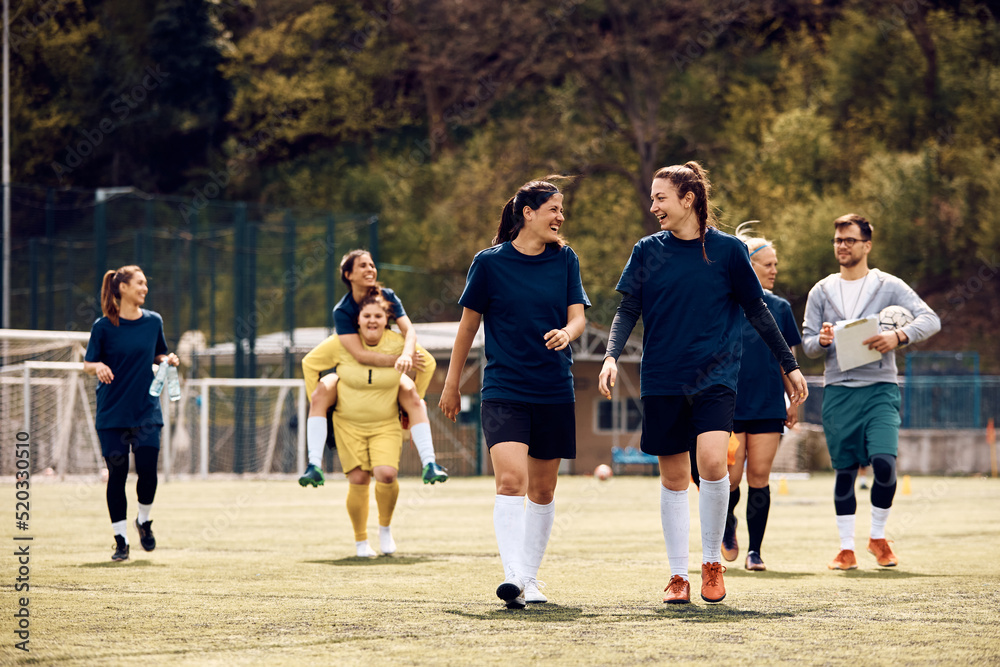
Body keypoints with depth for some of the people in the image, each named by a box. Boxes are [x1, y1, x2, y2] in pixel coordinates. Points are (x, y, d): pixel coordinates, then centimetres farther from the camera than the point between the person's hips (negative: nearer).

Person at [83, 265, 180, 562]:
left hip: (147, 409, 2)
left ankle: (144, 521, 22)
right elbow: (87, 364, 0)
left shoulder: (153, 321, 5)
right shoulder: (103, 326, -4)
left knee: (147, 471, -7)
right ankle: (121, 540, 7)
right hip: (112, 412, -2)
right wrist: (98, 367, -22)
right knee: (117, 474, -3)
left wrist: (167, 359, -3)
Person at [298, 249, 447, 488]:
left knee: (413, 397, -28)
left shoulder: (388, 297, -9)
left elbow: (409, 330, -20)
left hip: (388, 372, 2)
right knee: (320, 394, -31)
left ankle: (429, 464, -32)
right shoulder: (342, 311, -19)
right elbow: (360, 354, -29)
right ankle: (315, 465, -36)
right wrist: (397, 359, -36)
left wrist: (406, 355, -41)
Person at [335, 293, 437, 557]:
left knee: (387, 474, -20)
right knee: (358, 481, -4)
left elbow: (428, 365, 11)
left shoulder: (399, 344, -9)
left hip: (386, 424, 0)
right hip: (348, 425, 0)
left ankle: (385, 527, 8)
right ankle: (360, 540, 20)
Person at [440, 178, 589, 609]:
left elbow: (578, 315, 3)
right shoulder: (489, 262, -2)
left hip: (554, 392, 4)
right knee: (511, 479, -20)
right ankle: (513, 578, -26)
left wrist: (567, 332, -22)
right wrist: (452, 384, 10)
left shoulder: (565, 259, 6)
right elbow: (469, 323, 6)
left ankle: (530, 577, 22)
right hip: (503, 390, -3)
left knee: (542, 489, 9)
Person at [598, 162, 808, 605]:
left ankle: (712, 561, -2)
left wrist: (789, 365, 10)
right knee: (673, 477, 4)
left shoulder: (727, 250, 1)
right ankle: (678, 576, 14)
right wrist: (612, 355, -14)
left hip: (715, 375, -2)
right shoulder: (648, 252, 6)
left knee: (712, 461, -21)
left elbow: (756, 311, 8)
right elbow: (627, 310, 3)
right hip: (661, 380, 2)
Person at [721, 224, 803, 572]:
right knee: (731, 476, -6)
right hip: (730, 405, -2)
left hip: (769, 406, 2)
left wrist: (794, 401, 12)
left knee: (759, 476, -1)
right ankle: (727, 522, 26)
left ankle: (754, 550, 6)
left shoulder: (779, 308, 7)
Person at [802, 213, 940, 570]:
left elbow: (931, 320, -7)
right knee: (844, 470, 3)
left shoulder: (889, 286, 3)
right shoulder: (821, 292, 12)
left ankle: (878, 536, 3)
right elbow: (807, 342, 11)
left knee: (884, 462, -17)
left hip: (880, 388, -2)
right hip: (838, 390, 2)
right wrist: (823, 341, -12)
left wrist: (899, 336, -25)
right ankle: (846, 548, 11)